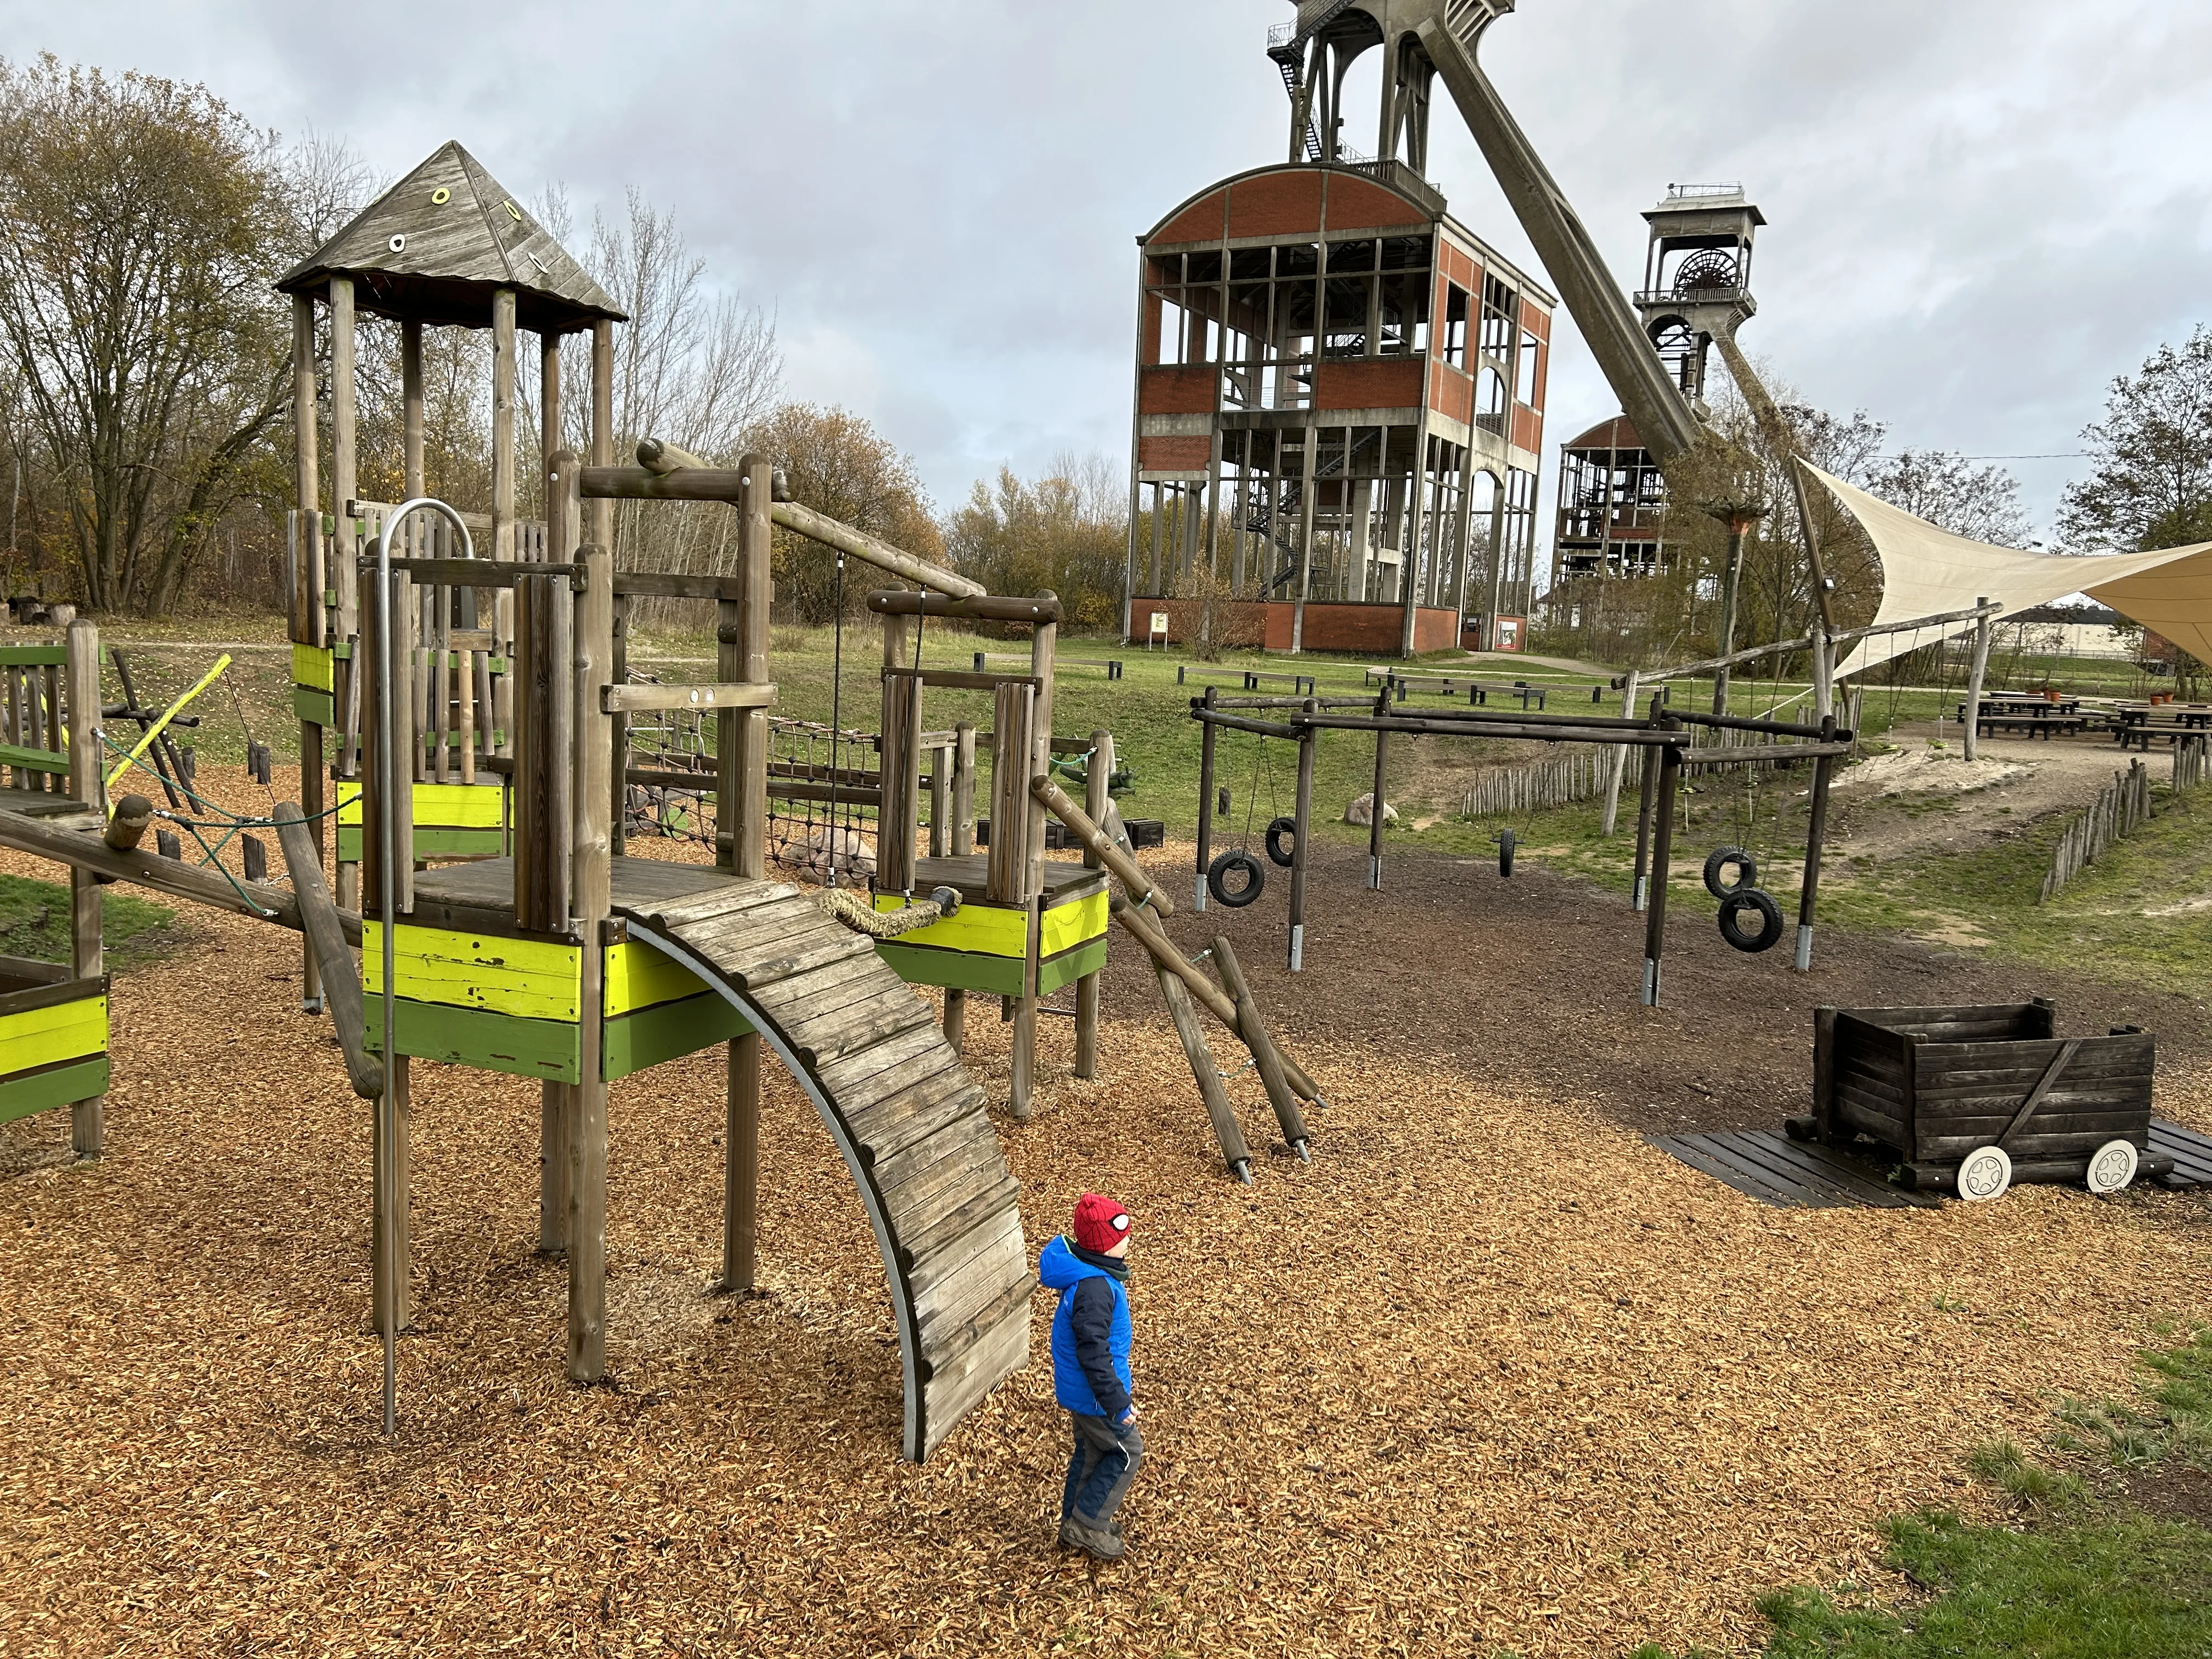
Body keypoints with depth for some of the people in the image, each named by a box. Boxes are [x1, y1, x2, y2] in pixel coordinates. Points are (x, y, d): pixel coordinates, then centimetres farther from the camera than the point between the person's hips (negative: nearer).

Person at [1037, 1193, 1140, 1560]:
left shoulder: (1091, 1270, 0)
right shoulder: (1094, 1288, -33)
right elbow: (1093, 1354, -30)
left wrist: (1121, 1376, 26)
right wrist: (1118, 1403, -22)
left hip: (1079, 1388, 9)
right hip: (1092, 1395, -9)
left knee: (1091, 1451, 24)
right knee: (1127, 1451, 9)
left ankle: (1075, 1524, 39)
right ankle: (1088, 1525, 18)